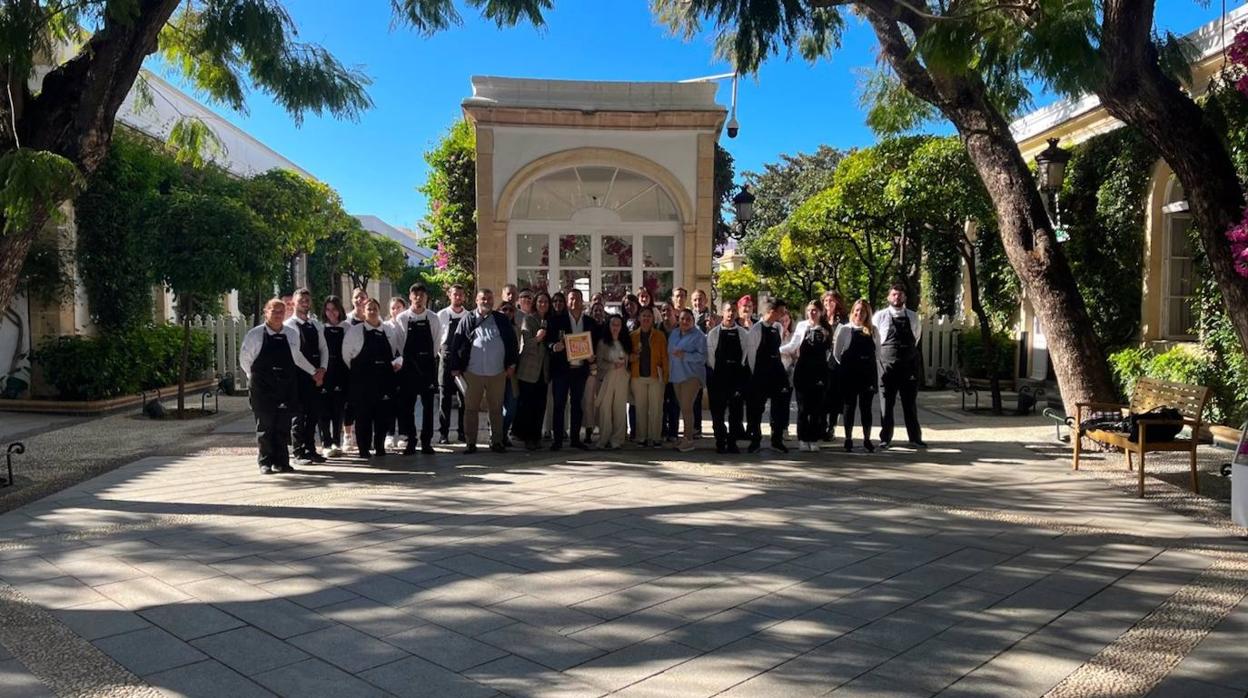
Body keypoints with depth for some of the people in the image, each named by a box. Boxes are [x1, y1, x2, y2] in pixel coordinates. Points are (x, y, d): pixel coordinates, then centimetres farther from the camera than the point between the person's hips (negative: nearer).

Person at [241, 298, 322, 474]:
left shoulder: (292, 334, 6)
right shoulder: (254, 334, -3)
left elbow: (297, 357, 20)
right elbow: (244, 359, 7)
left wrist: (314, 372, 23)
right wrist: (254, 377, 8)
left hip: (286, 386, 3)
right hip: (262, 387, -3)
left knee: (284, 425, 4)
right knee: (265, 425, 1)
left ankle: (281, 462, 13)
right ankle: (265, 462, 10)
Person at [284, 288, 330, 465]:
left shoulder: (316, 325, 15)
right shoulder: (289, 325, -6)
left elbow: (323, 348, 14)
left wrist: (322, 369, -2)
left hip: (316, 375, 6)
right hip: (298, 375, -6)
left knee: (314, 414, 11)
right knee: (299, 415, -3)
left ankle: (310, 450, 20)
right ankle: (299, 453, 2)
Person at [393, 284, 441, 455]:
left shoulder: (433, 318, 0)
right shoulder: (401, 318, -1)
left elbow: (437, 342, 4)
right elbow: (398, 344, 2)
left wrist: (430, 360, 3)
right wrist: (403, 360, 0)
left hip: (428, 365, 0)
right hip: (408, 364, 0)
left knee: (428, 404, 4)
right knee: (406, 404, 2)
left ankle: (426, 441, 11)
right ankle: (410, 440, 12)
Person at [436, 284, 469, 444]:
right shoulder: (442, 315, 1)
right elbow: (436, 338, 4)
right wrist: (438, 355, -1)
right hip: (447, 357, -1)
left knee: (464, 396, 7)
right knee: (446, 396, 2)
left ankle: (463, 431, 17)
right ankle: (444, 433, 7)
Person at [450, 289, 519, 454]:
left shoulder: (502, 320, 7)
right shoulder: (467, 320, 3)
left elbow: (512, 342, 9)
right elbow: (456, 345, 2)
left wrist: (511, 364, 3)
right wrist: (455, 367, -2)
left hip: (497, 373, 1)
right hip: (473, 373, -1)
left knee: (496, 409, 7)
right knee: (471, 409, 4)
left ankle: (496, 441, 16)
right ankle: (471, 443, 11)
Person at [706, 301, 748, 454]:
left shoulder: (742, 333, 4)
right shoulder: (713, 333, 3)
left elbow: (744, 354, 4)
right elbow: (709, 355, 3)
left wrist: (742, 372, -2)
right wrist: (712, 375, -2)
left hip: (736, 374, 1)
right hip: (717, 375, 0)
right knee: (717, 411, 3)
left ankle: (732, 442, 12)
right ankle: (720, 442, 13)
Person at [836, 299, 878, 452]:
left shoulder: (872, 330, 5)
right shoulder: (844, 329, -1)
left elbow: (877, 353, 6)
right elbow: (836, 352, 2)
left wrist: (877, 377, 1)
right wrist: (845, 367, 3)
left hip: (868, 373, 2)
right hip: (849, 374, -2)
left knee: (866, 407, 7)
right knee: (850, 406, 4)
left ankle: (867, 439, 17)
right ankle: (848, 440, 11)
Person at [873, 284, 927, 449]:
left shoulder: (913, 317, 6)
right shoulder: (880, 316, -1)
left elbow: (916, 338, 17)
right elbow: (873, 341, 5)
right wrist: (878, 361, 5)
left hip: (909, 365, 2)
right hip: (887, 365, -2)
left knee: (910, 403, 8)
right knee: (886, 403, 4)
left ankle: (915, 437, 16)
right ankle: (885, 438, 12)